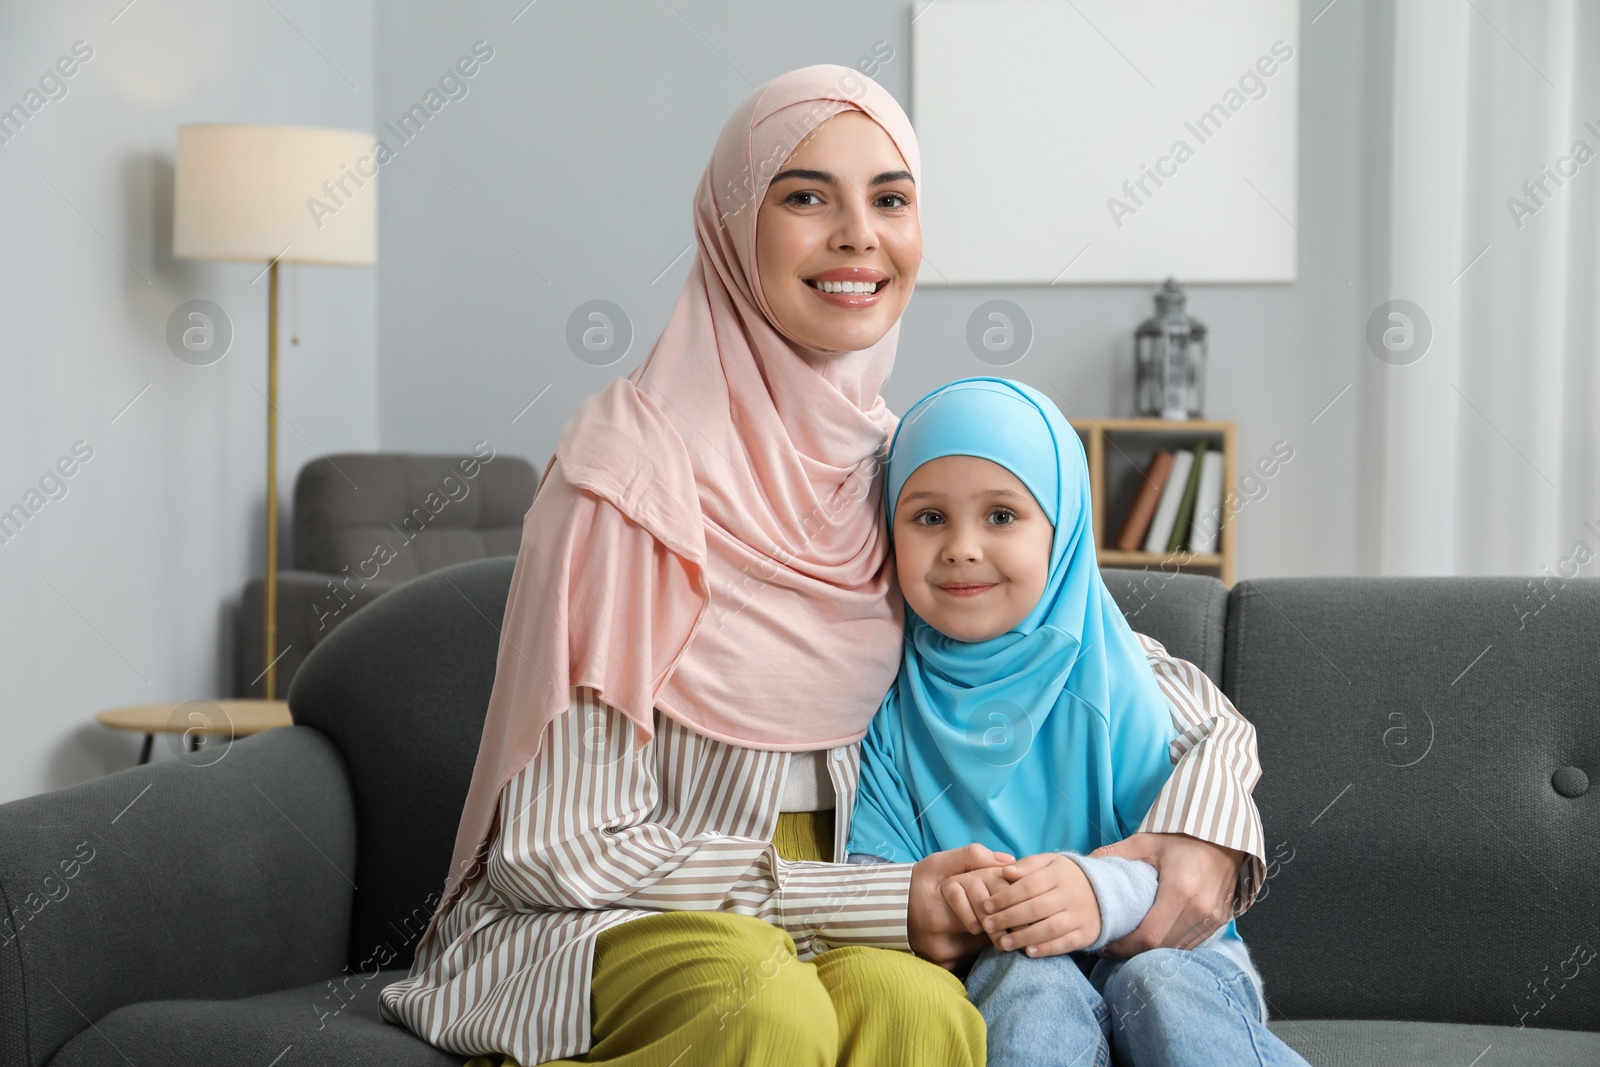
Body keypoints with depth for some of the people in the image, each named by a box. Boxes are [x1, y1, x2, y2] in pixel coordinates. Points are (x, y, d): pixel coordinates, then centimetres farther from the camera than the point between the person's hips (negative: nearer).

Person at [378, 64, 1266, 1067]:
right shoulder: (636, 467, -14)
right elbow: (563, 846, -14)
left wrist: (1201, 828, -11)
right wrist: (883, 902, -16)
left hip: (800, 926, 4)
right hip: (573, 932, -3)